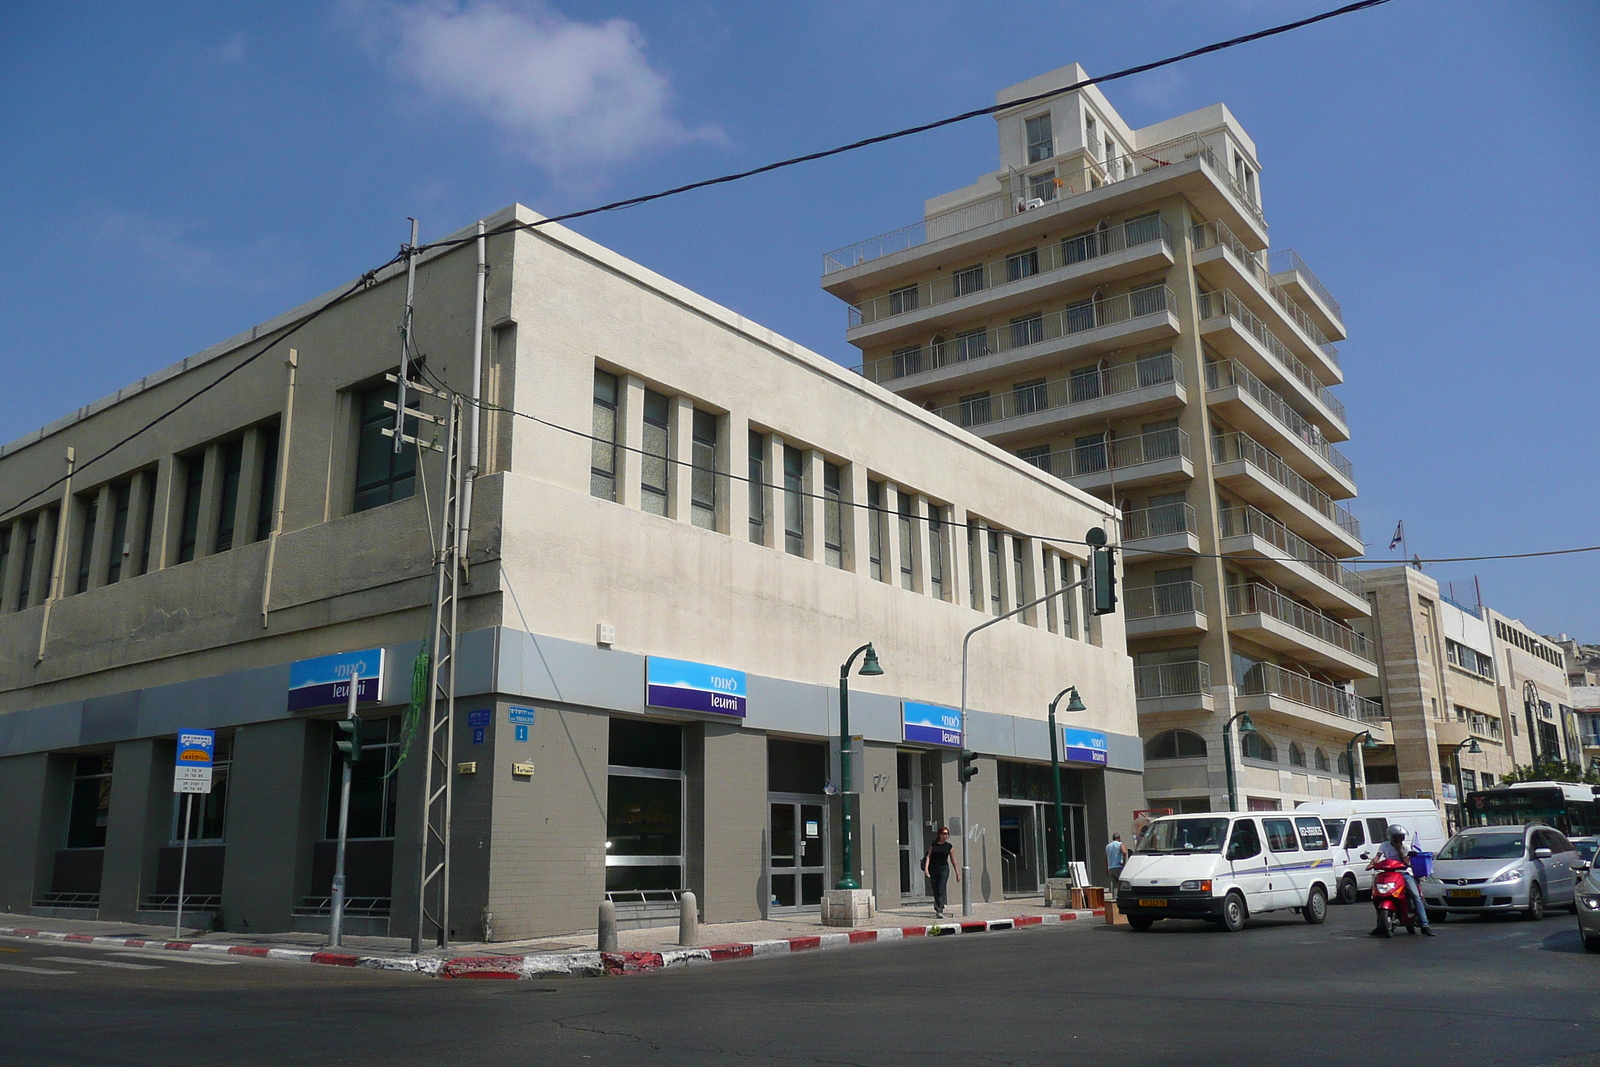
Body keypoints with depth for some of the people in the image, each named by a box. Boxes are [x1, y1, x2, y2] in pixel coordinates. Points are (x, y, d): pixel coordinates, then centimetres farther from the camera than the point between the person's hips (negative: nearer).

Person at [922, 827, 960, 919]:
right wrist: (926, 867, -12)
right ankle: (941, 906, 22)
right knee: (935, 890, 5)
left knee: (941, 889, -13)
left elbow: (953, 860, 9)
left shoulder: (949, 846, 3)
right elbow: (928, 856, 1)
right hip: (933, 869, 2)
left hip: (944, 869, -2)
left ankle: (939, 911, -16)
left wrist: (957, 873, 11)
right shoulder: (933, 844, 5)